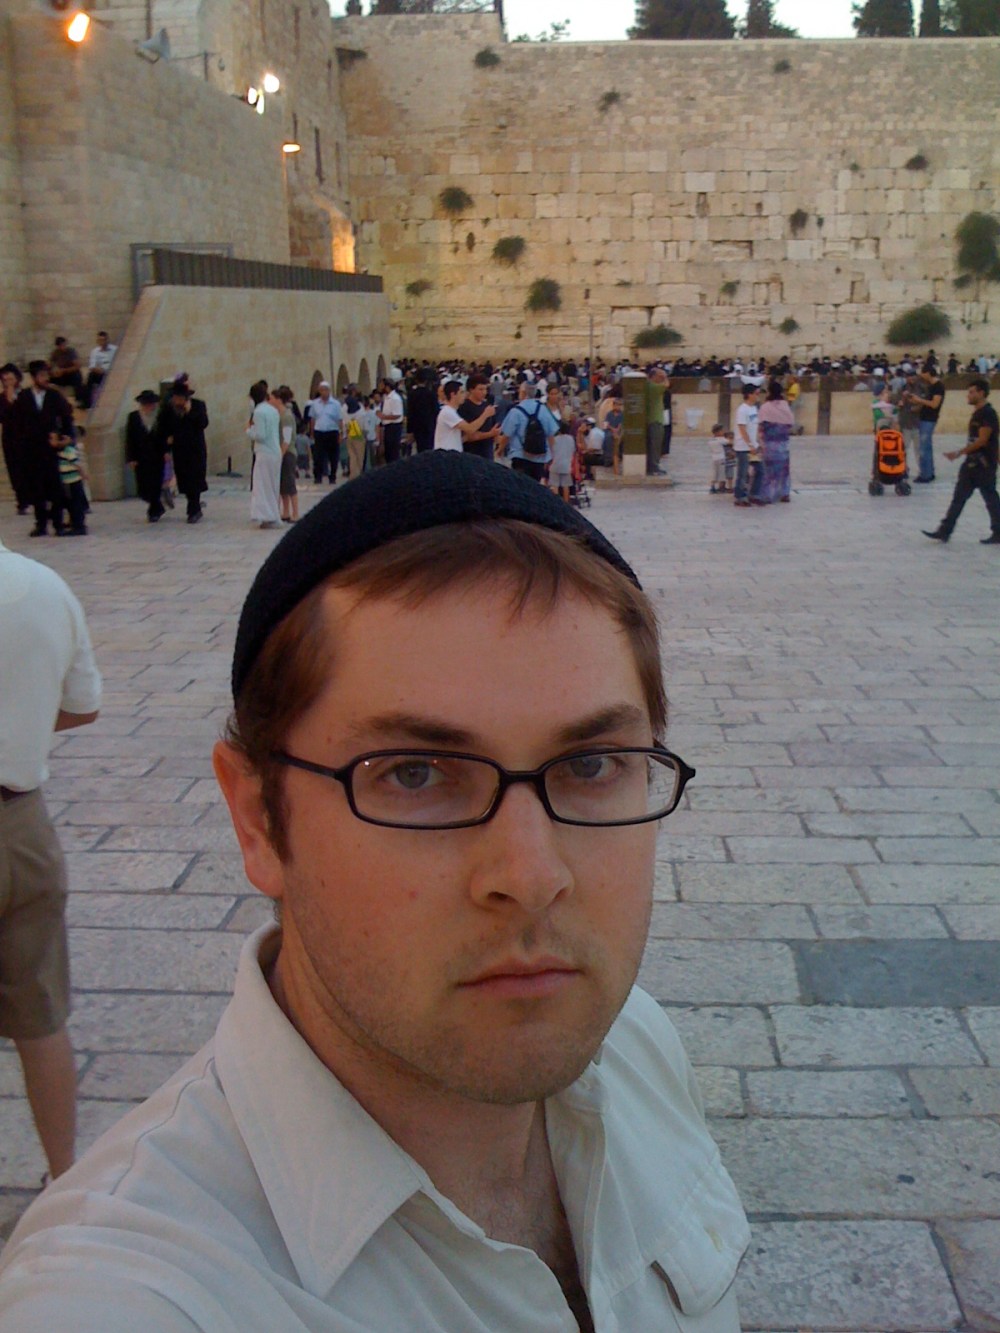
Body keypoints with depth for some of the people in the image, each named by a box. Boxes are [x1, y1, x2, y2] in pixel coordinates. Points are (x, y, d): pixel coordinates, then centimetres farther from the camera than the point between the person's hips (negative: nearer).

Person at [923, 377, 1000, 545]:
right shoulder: (977, 412, 13)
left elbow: (982, 440, -21)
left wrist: (960, 453, -22)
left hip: (984, 465, -9)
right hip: (972, 463, 9)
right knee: (958, 497, 6)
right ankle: (944, 531, 6)